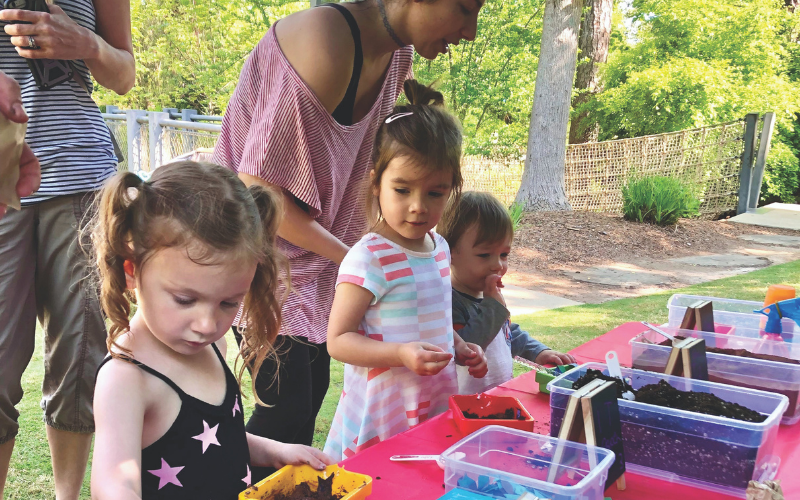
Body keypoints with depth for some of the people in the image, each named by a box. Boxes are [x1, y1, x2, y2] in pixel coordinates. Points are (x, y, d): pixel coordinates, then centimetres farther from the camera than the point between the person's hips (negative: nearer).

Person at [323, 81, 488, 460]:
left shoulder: (439, 247, 6)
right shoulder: (368, 259, -18)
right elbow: (338, 340, -17)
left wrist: (460, 348, 8)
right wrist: (401, 354, -28)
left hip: (436, 407, 7)